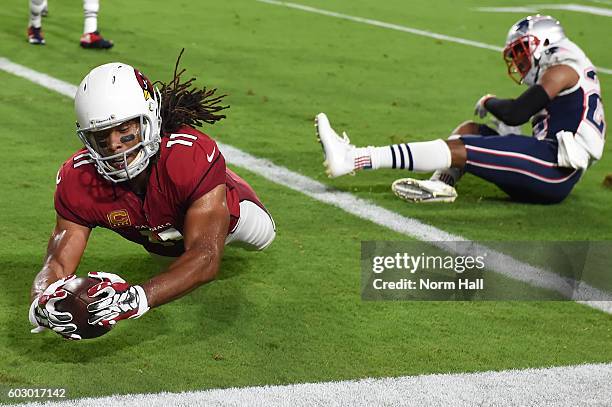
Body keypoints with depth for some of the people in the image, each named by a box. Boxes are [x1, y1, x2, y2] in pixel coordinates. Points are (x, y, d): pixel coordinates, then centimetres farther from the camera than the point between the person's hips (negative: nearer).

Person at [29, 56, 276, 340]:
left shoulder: (195, 155, -52)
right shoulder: (78, 180, -40)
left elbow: (206, 259, -58)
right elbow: (58, 264, -38)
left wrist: (140, 298, -75)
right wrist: (41, 303, -63)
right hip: (158, 238, 3)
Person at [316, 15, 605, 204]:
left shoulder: (562, 70, -3)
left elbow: (515, 114, -12)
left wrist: (489, 102, 7)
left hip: (552, 173, -10)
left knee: (457, 149, -17)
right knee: (469, 130, 13)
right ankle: (440, 184, -17)